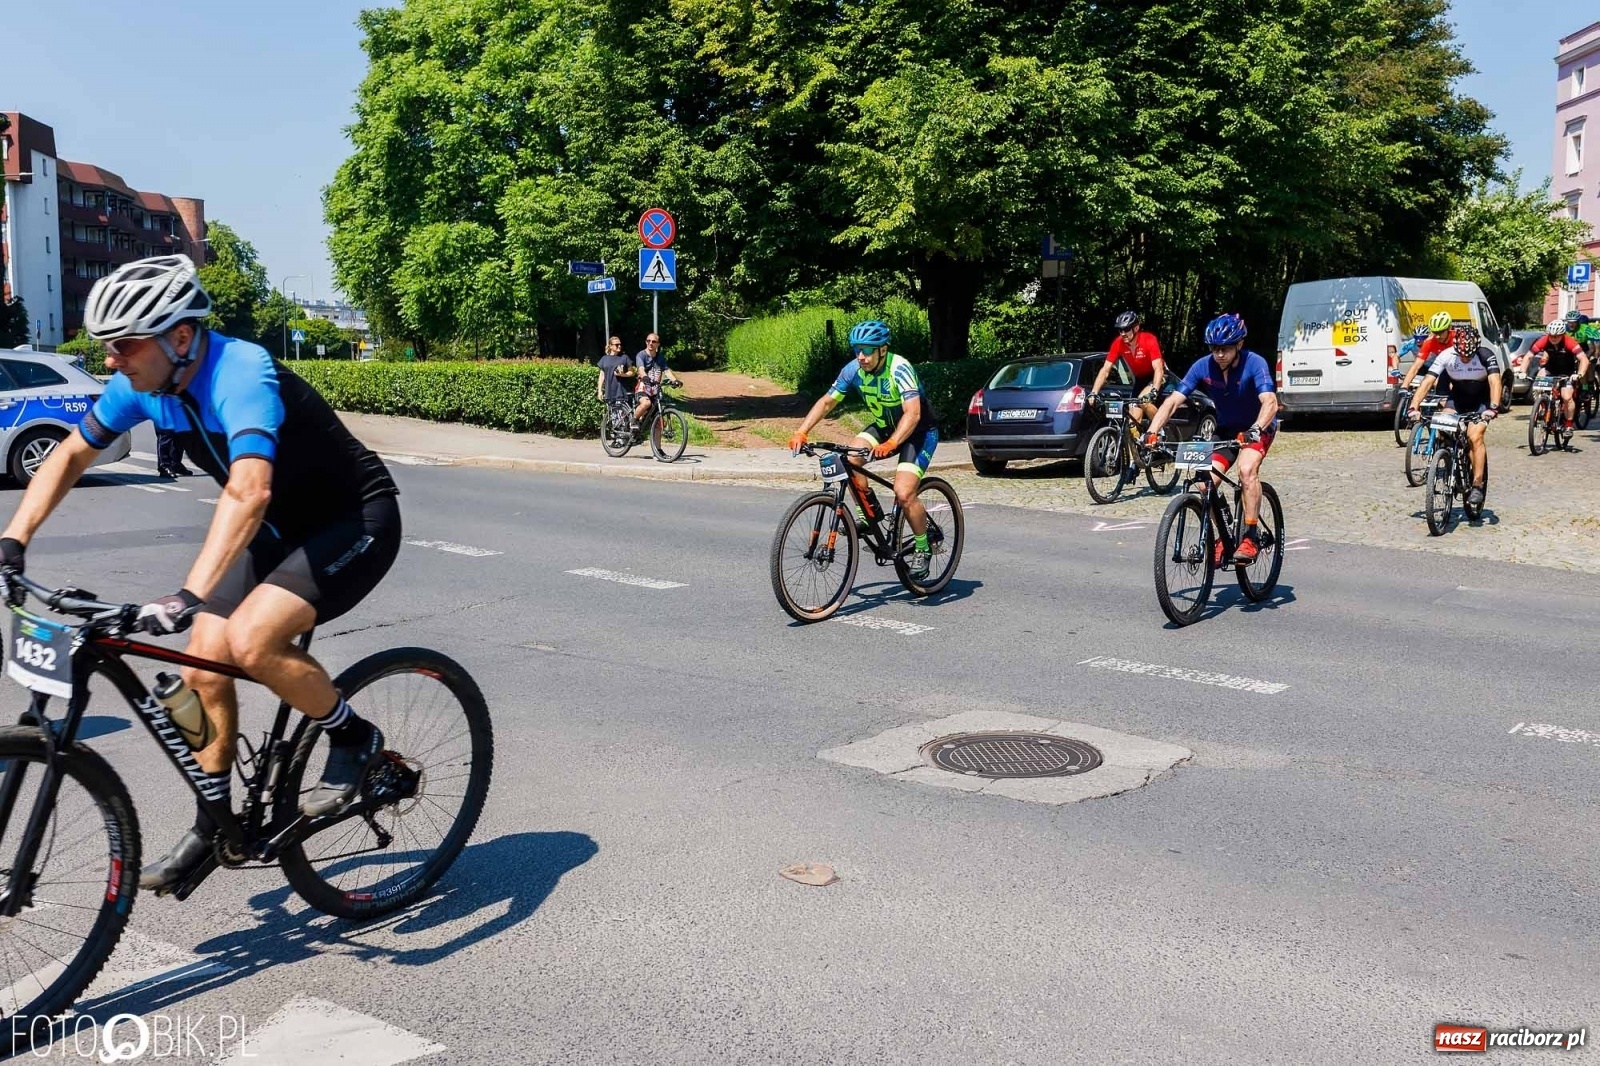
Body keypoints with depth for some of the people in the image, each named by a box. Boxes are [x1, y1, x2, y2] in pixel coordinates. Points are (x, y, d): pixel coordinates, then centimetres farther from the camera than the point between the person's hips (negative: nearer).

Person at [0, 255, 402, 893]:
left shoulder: (240, 375, -31)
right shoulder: (144, 384, -6)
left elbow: (248, 492, -46)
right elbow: (69, 457, 7)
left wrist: (189, 596, -54)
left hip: (355, 522, -8)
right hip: (281, 527, 8)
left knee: (248, 642, -27)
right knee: (203, 666, -1)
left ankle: (355, 739, -2)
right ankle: (212, 825, 16)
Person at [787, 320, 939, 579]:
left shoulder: (899, 369, -29)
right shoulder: (854, 370, -12)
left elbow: (913, 414, -39)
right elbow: (826, 402, -6)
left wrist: (890, 444, -54)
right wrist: (801, 432, -19)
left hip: (920, 431, -6)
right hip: (885, 426, 6)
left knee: (903, 494, -22)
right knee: (848, 458, -21)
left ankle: (922, 549, 1)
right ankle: (870, 516, 0)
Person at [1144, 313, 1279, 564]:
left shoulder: (1254, 364, -26)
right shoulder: (1203, 367, -16)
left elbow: (1270, 402, -39)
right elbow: (1173, 401, -22)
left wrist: (1255, 430, -58)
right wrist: (1152, 432, -37)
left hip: (1258, 428, -4)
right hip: (1226, 429, 4)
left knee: (1247, 469, -32)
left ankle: (1251, 537, -22)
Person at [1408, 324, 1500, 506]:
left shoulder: (1486, 356, -27)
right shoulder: (1446, 356, -23)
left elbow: (1494, 381, -37)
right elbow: (1428, 381, -28)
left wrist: (1493, 408, -53)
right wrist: (1414, 407, -40)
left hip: (1481, 401, -3)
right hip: (1457, 397, 3)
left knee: (1475, 437, -22)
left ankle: (1477, 486, -16)